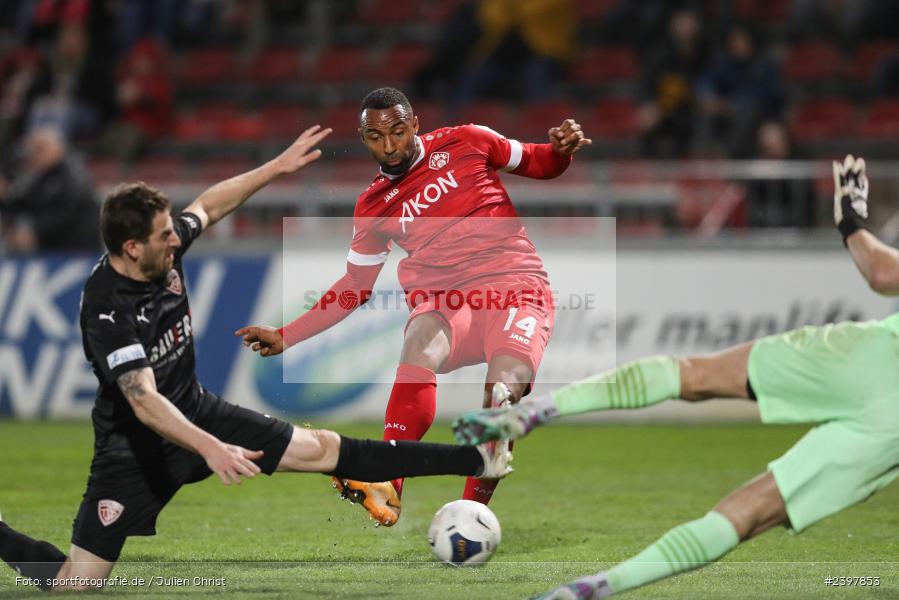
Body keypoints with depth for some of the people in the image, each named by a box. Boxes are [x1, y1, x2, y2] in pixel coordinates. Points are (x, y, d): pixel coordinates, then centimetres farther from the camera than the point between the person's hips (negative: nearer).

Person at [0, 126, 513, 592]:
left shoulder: (164, 252, -8)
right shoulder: (108, 310, -30)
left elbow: (209, 206, 13)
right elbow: (144, 402, -38)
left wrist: (277, 167, 13)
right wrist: (210, 447, -49)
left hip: (196, 411, 7)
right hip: (136, 444, -7)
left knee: (321, 450, 4)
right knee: (74, 584, -9)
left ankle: (475, 462, 4)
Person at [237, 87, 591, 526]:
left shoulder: (464, 143, 10)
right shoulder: (373, 206, 17)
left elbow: (537, 164, 20)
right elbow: (355, 287, 25)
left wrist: (560, 150, -4)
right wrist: (285, 337, 20)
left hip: (514, 284, -2)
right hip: (443, 301, 2)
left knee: (503, 392, -32)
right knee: (420, 342, -36)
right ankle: (385, 489, -48)